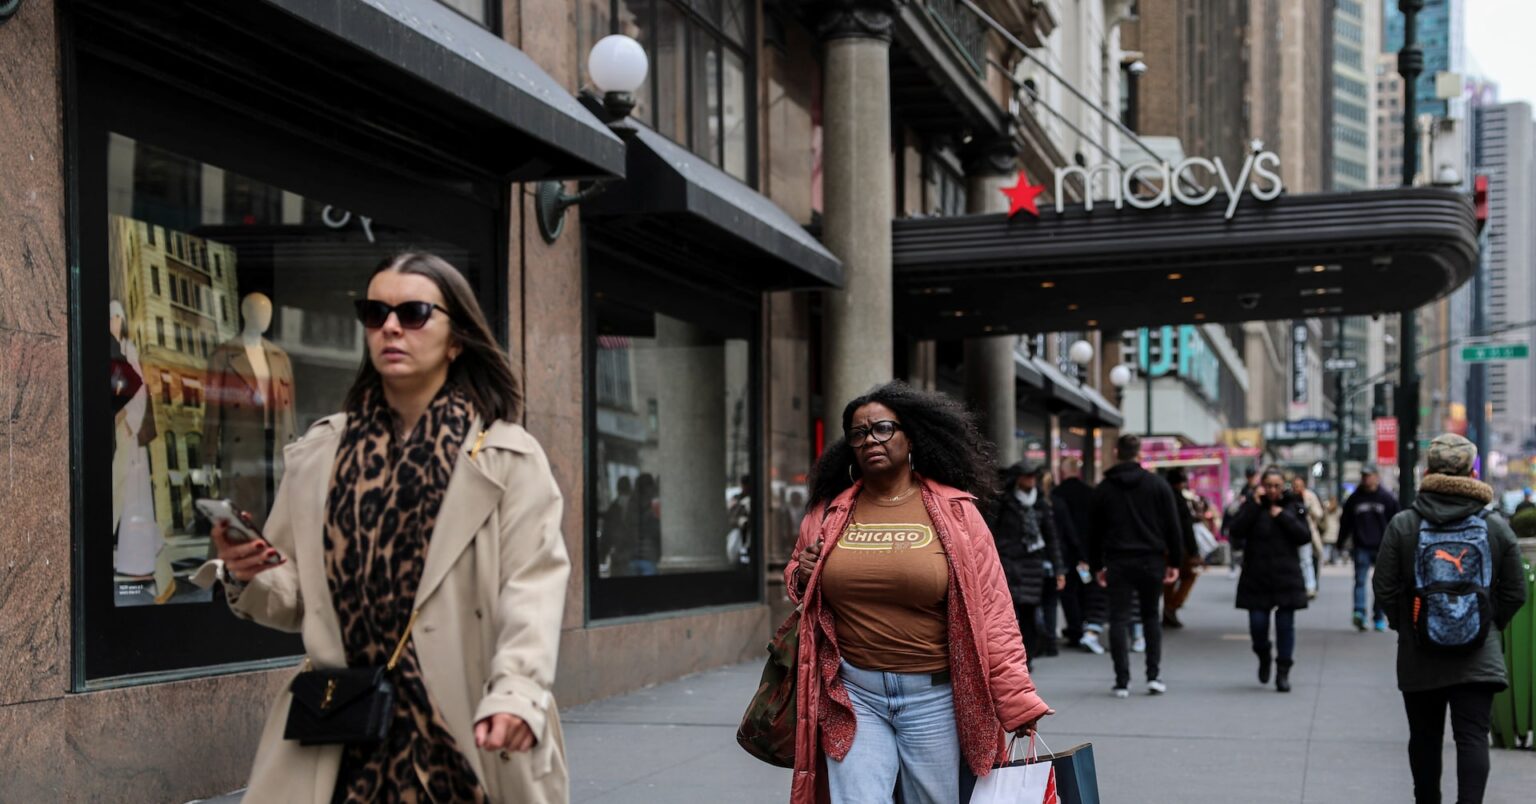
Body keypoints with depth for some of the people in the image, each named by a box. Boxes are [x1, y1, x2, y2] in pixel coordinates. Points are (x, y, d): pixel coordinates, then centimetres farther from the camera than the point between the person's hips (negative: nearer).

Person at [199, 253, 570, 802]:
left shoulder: (509, 456, -1)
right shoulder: (318, 454, 10)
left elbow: (532, 585, -12)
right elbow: (294, 598, 11)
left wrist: (516, 691, -27)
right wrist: (250, 577, -11)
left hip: (469, 735, -2)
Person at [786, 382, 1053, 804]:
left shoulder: (954, 512, -3)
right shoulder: (828, 515, 6)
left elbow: (991, 613, -6)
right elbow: (795, 578, 24)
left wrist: (1017, 702, -11)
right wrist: (801, 577, -1)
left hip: (933, 696, -1)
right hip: (854, 695, 2)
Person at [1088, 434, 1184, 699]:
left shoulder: (1103, 489, 4)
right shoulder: (1157, 485, 1)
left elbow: (1094, 531, 7)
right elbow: (1172, 527, 0)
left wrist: (1097, 565, 13)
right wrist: (1175, 562, 5)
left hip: (1117, 562, 0)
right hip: (1151, 560, 0)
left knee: (1119, 620, 2)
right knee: (1151, 617, 13)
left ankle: (1122, 681, -2)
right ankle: (1154, 676, 6)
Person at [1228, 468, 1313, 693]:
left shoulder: (1293, 507, 5)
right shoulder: (1251, 506, 3)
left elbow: (1305, 537, -4)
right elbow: (1236, 530, -13)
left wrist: (1283, 517, -11)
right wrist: (1254, 504, -15)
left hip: (1286, 578, 0)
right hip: (1256, 578, 0)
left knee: (1285, 625, 0)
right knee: (1257, 624, -3)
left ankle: (1283, 672, 10)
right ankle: (1264, 657, 27)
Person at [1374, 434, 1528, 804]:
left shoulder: (1402, 525, -6)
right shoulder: (1496, 526, -2)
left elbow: (1385, 590, -5)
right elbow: (1515, 593, 3)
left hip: (1419, 657, 1)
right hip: (1479, 657, 0)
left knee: (1424, 738, 14)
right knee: (1473, 737, -4)